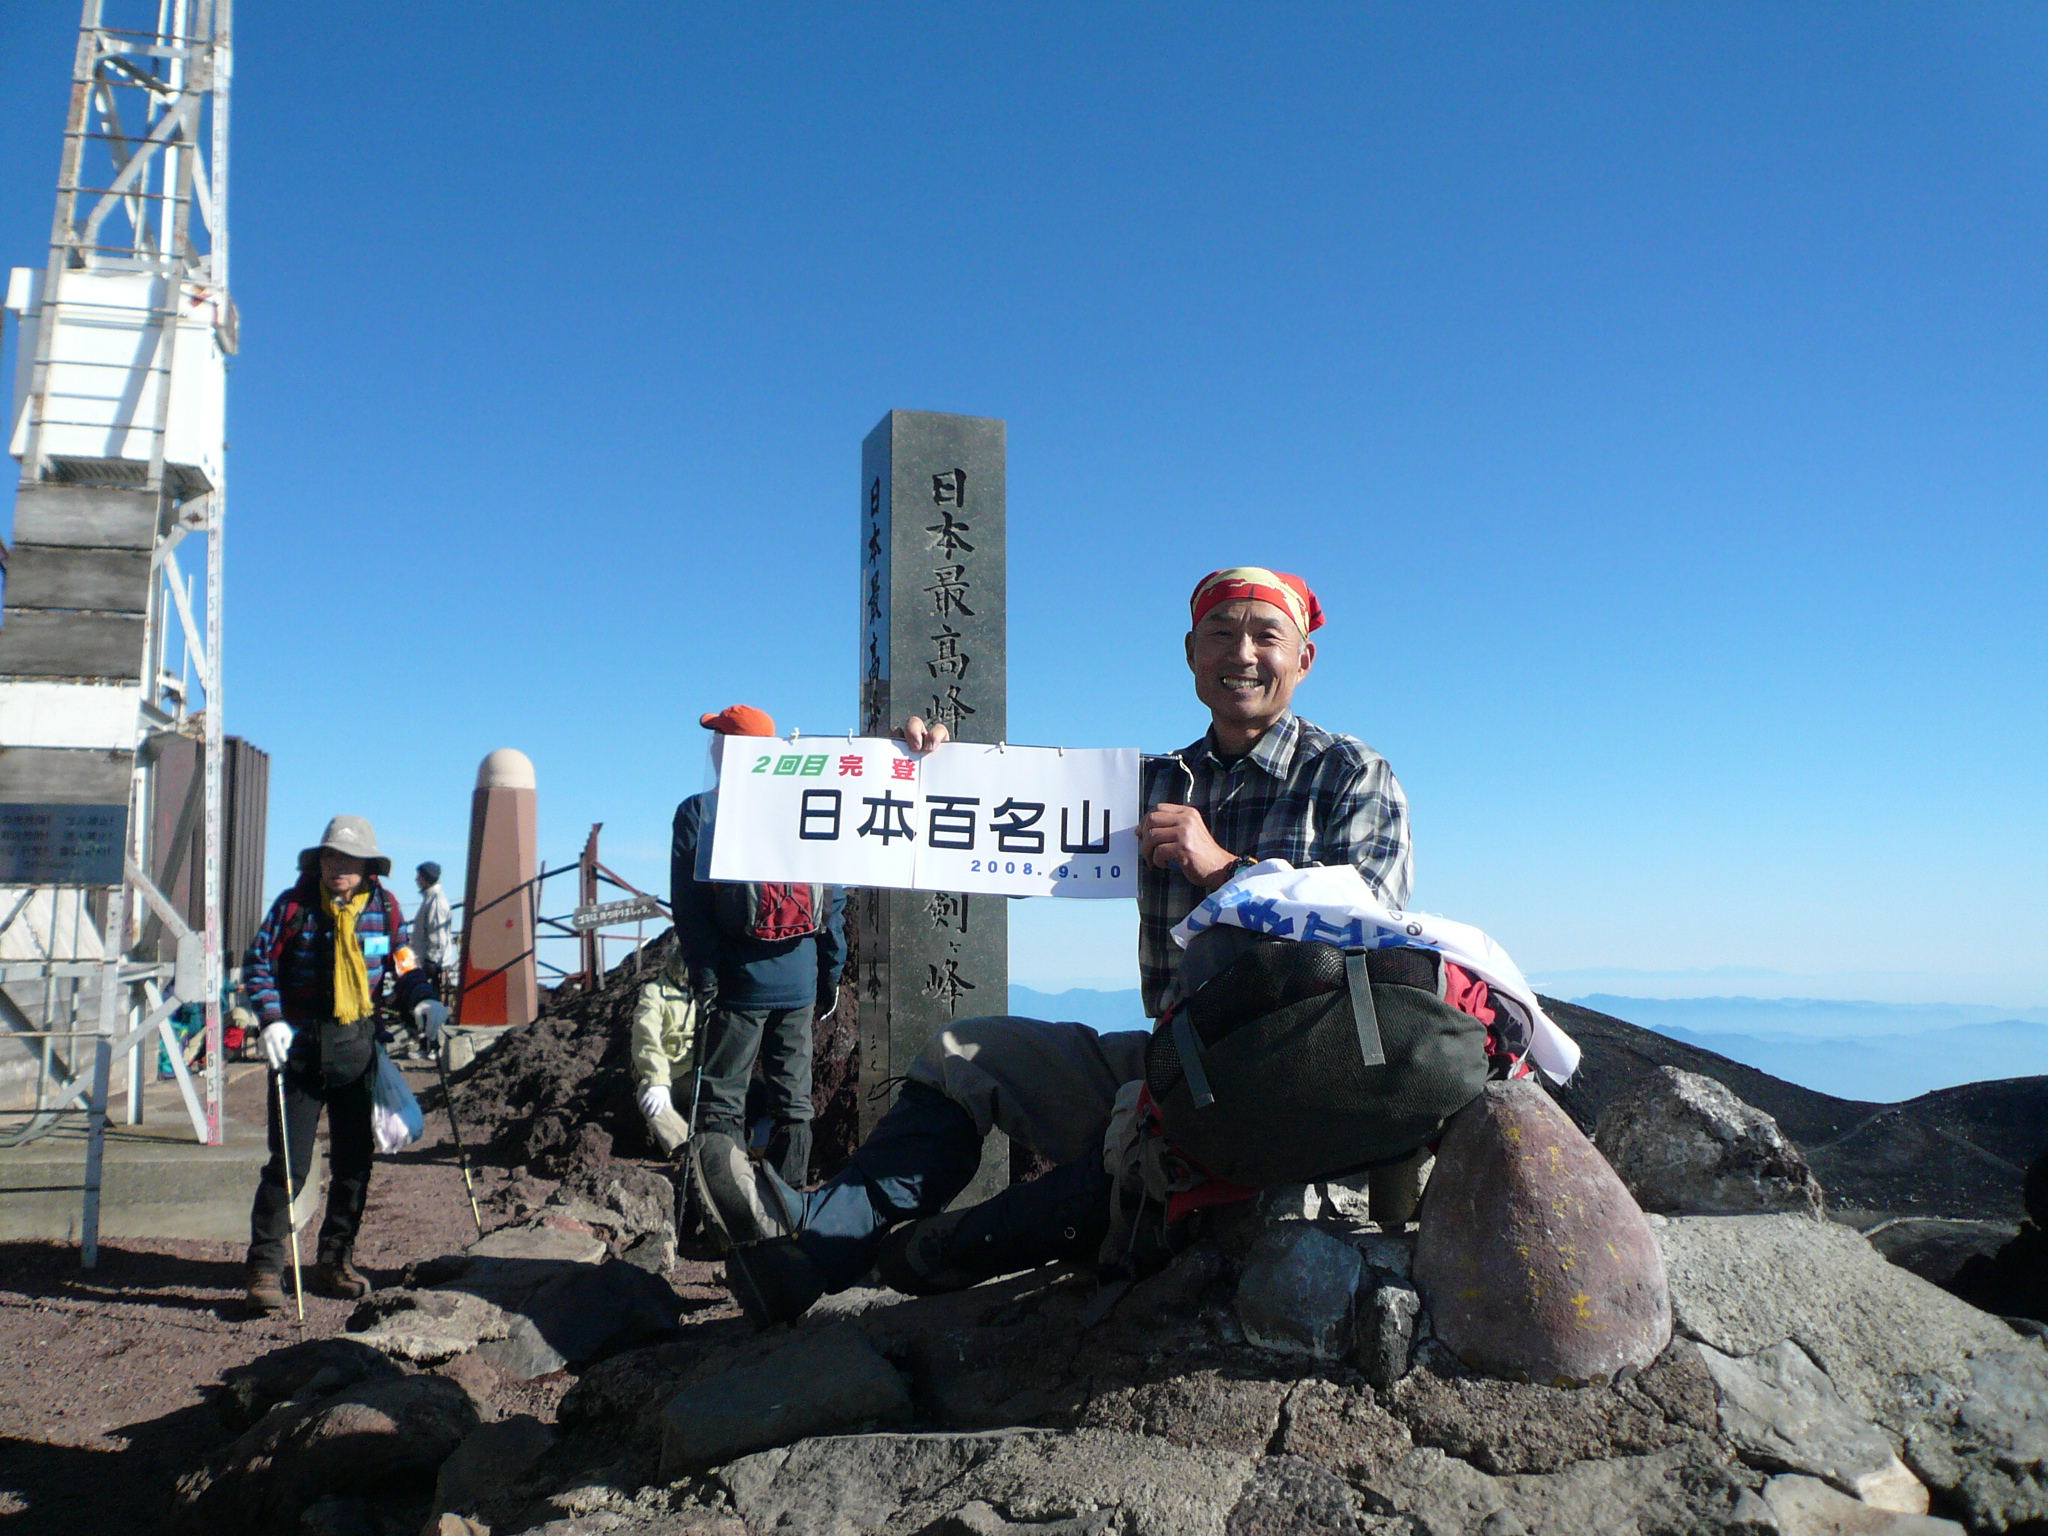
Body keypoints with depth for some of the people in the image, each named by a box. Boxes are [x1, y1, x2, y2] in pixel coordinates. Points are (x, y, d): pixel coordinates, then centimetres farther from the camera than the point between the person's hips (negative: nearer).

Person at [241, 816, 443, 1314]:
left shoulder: (384, 906, 2)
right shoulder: (294, 905, -7)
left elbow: (402, 960, 12)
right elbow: (258, 963, -5)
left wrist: (420, 1001, -5)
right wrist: (271, 1019, -18)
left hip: (358, 1045, 4)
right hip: (302, 1045, -3)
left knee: (354, 1160, 10)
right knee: (289, 1161, -5)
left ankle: (334, 1262, 24)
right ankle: (265, 1267, 5)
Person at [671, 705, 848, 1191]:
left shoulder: (698, 812, -1)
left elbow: (689, 905, -8)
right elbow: (835, 899, 7)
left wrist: (704, 977, -8)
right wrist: (830, 972, 12)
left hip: (738, 982, -3)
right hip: (800, 982, 3)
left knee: (721, 1104, 4)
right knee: (793, 1103, 11)